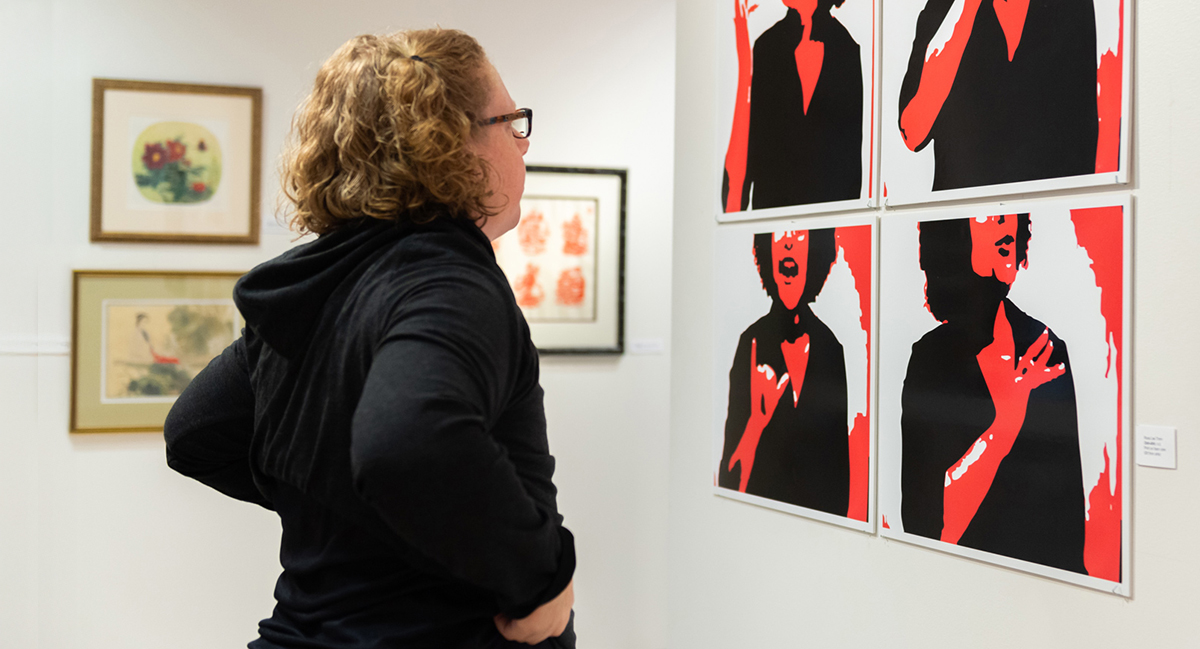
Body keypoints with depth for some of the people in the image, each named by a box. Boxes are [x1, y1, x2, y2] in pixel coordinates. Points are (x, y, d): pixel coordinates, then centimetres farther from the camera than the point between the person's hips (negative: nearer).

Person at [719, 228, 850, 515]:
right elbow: (732, 439, 2)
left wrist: (837, 510, 0)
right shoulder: (751, 341, -1)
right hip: (758, 498, 0)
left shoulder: (829, 346, -1)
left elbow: (840, 451, 1)